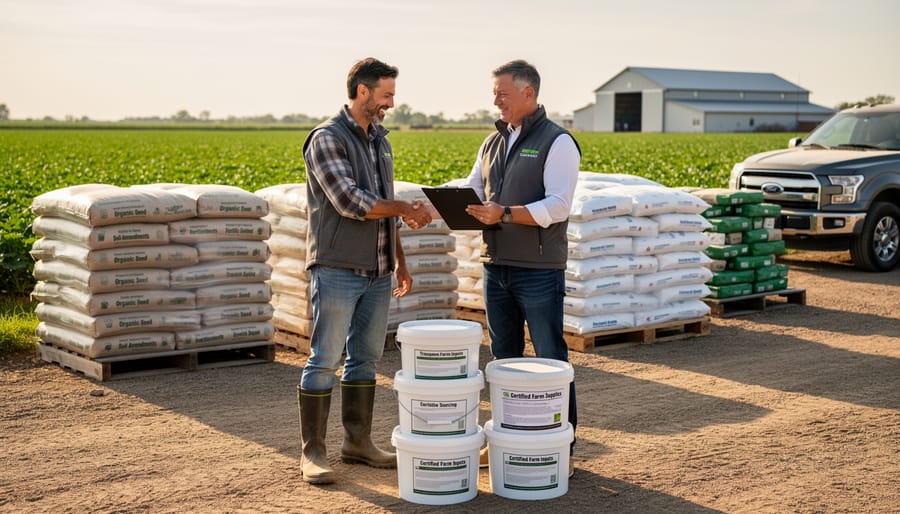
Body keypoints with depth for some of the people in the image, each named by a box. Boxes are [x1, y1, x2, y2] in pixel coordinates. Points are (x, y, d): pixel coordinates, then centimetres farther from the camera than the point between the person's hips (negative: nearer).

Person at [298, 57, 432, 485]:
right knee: (325, 360, -3)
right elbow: (351, 202, -20)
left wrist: (400, 261, 18)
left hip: (377, 272, 8)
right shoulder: (327, 139, -10)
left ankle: (358, 442, 21)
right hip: (337, 271, -8)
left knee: (366, 358, 11)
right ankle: (312, 452, 4)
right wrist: (405, 208, -12)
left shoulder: (380, 140, 15)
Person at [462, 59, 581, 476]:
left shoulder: (557, 142, -7)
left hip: (539, 270, -7)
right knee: (503, 356, 13)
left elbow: (558, 207, -17)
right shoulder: (493, 142, 15)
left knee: (551, 358, -1)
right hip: (496, 266, 7)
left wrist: (505, 213, -26)